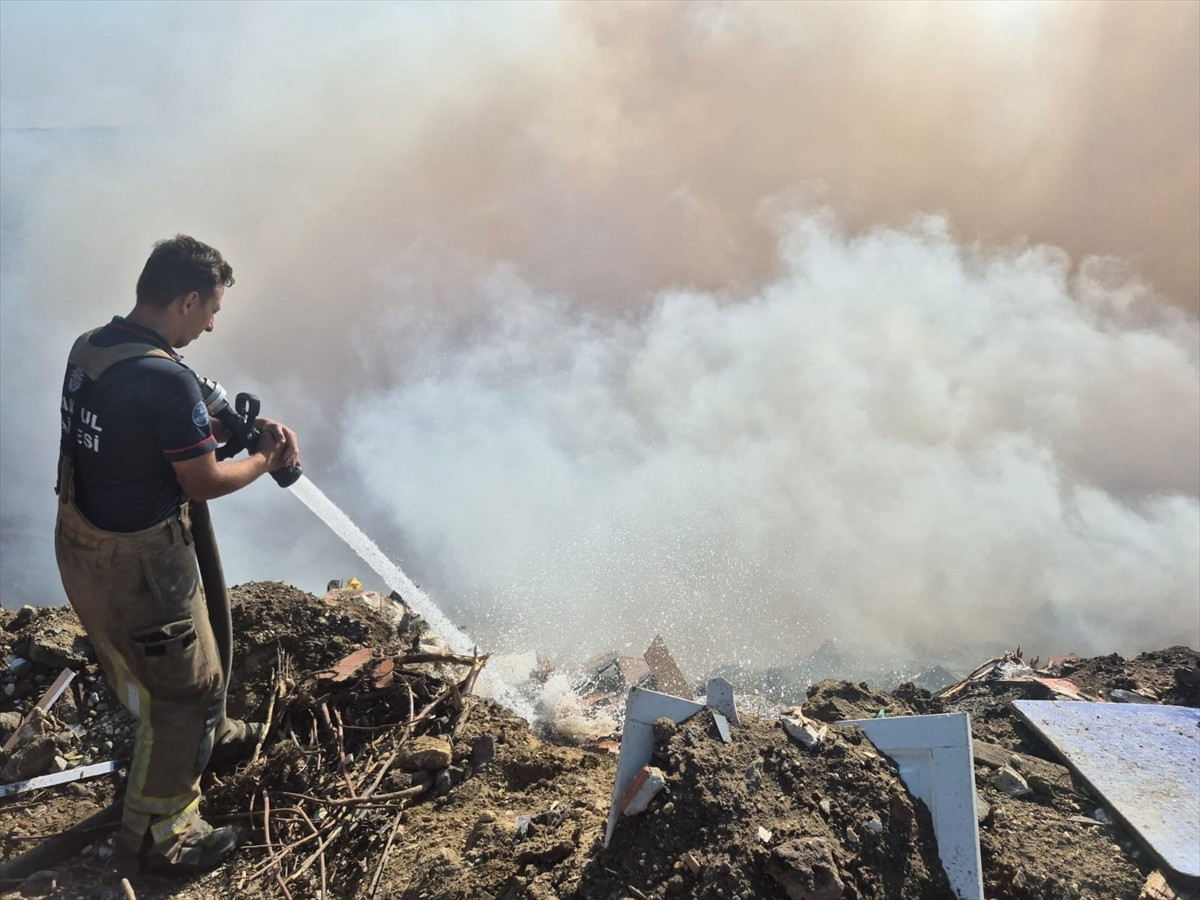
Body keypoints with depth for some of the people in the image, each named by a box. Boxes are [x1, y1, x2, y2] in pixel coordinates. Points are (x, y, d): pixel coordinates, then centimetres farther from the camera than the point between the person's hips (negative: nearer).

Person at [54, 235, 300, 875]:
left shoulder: (87, 347, -1)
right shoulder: (168, 380, -28)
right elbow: (204, 484, -17)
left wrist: (209, 429, 6)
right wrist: (267, 459, -1)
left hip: (79, 549, 9)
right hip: (136, 566, -9)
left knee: (138, 667, 29)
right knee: (187, 691, 9)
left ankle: (207, 734, 55)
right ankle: (155, 838, 23)